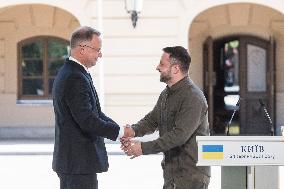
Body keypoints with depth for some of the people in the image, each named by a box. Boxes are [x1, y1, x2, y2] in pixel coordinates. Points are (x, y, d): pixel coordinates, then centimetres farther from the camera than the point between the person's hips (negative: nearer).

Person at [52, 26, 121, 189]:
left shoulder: (68, 73, 14)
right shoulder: (75, 78, -19)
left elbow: (94, 112, 16)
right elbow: (87, 120, -25)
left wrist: (119, 128, 3)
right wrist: (118, 132, -16)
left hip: (69, 160, 11)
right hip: (79, 162, -11)